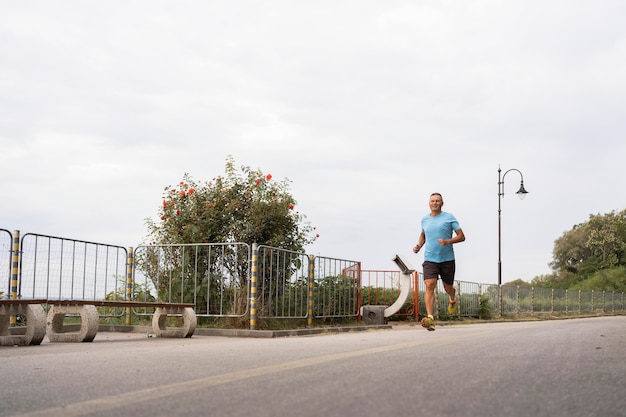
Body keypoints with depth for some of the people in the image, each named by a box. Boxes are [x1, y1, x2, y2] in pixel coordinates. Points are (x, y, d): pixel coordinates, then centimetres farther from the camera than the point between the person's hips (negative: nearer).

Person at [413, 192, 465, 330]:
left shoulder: (449, 218, -1)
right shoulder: (425, 219, 10)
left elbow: (461, 236, -3)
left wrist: (447, 241, -19)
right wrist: (419, 245, 11)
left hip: (447, 259, -1)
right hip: (430, 259, 1)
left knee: (448, 287, 12)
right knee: (429, 285, -17)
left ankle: (452, 299, 51)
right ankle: (430, 318, -25)